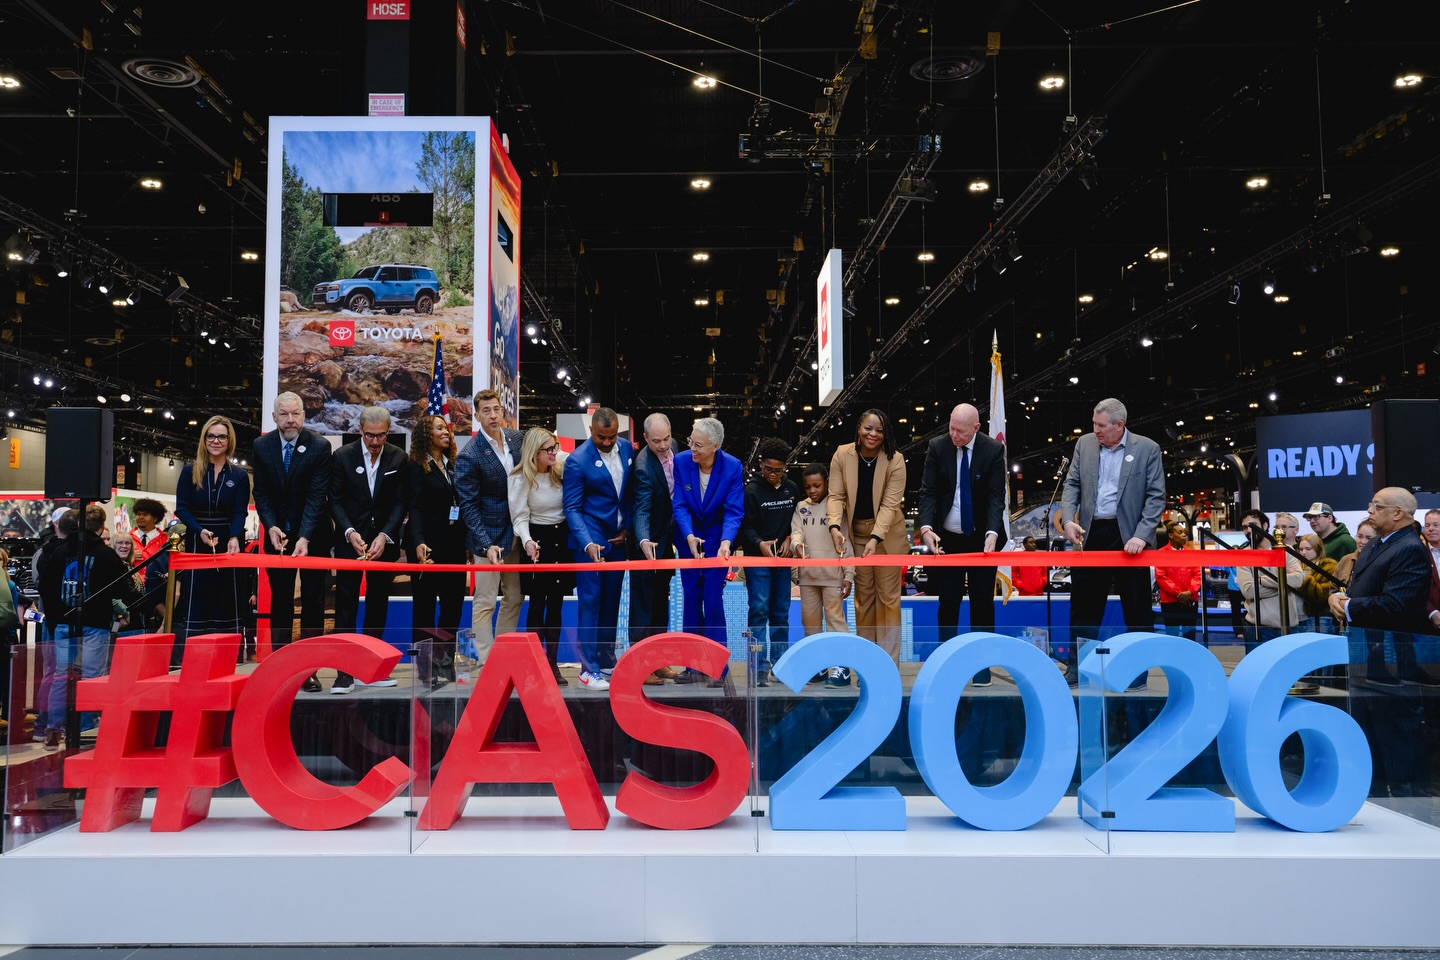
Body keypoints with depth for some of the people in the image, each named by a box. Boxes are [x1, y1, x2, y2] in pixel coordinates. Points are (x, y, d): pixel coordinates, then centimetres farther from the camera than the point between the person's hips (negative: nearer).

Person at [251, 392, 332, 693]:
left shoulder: (319, 446, -13)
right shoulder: (262, 446, -2)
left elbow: (317, 495, -18)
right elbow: (261, 493, 0)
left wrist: (305, 537, -27)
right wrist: (271, 527, -16)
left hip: (313, 535, -3)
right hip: (277, 533, 3)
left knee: (313, 602, 0)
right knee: (279, 602, 6)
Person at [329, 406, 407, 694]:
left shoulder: (398, 458, 0)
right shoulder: (342, 456, -3)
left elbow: (400, 503, -1)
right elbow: (335, 501, -2)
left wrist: (384, 536, -13)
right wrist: (350, 532, -16)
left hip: (384, 541, 2)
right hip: (350, 540, -2)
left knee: (378, 604, 7)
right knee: (346, 604, -5)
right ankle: (344, 671, -5)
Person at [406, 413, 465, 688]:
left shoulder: (453, 465, 14)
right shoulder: (416, 467, -3)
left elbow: (462, 503, 12)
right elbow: (415, 508, -12)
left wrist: (467, 541, 5)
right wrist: (419, 543, -26)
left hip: (454, 545, 6)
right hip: (429, 547, -6)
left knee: (453, 605, 6)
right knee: (425, 606, 2)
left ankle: (445, 665, 15)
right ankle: (425, 668, 8)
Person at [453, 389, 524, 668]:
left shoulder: (517, 438, 2)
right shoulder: (469, 456, -15)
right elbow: (468, 506, -14)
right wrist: (486, 545, -21)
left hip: (515, 532, 7)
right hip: (489, 535, -6)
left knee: (514, 597, 13)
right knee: (485, 601, -2)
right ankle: (485, 662, 4)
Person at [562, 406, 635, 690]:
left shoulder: (626, 449, 3)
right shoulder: (577, 460, -14)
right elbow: (572, 508, -13)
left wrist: (627, 528, 5)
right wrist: (588, 543, -24)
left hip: (618, 539, 5)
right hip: (591, 541, -5)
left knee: (611, 602, 12)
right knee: (590, 603, -4)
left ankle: (606, 657, 24)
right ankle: (589, 669, 0)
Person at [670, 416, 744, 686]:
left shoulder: (733, 467, -17)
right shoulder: (681, 461, -12)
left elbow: (734, 511, -19)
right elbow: (679, 504, -13)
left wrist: (726, 542, -35)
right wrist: (688, 536, -28)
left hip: (717, 540, -2)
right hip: (688, 539, 2)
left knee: (713, 600, -7)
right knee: (691, 601, 5)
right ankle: (694, 666, 13)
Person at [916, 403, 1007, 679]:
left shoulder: (993, 449, -8)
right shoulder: (937, 447, -5)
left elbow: (996, 496, -11)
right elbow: (928, 491, -6)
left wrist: (992, 533, -25)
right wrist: (926, 527, -22)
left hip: (981, 539, 0)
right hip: (946, 538, 1)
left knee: (983, 602, 3)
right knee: (948, 602, 2)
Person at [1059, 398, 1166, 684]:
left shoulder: (1147, 449, -4)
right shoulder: (1084, 444, 6)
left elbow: (1156, 497, -6)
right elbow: (1072, 484, 9)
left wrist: (1141, 535, -16)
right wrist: (1067, 519, -8)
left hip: (1127, 537, -3)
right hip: (1090, 535, 3)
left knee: (1137, 607, 4)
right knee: (1083, 606, 7)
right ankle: (1076, 670, 15)